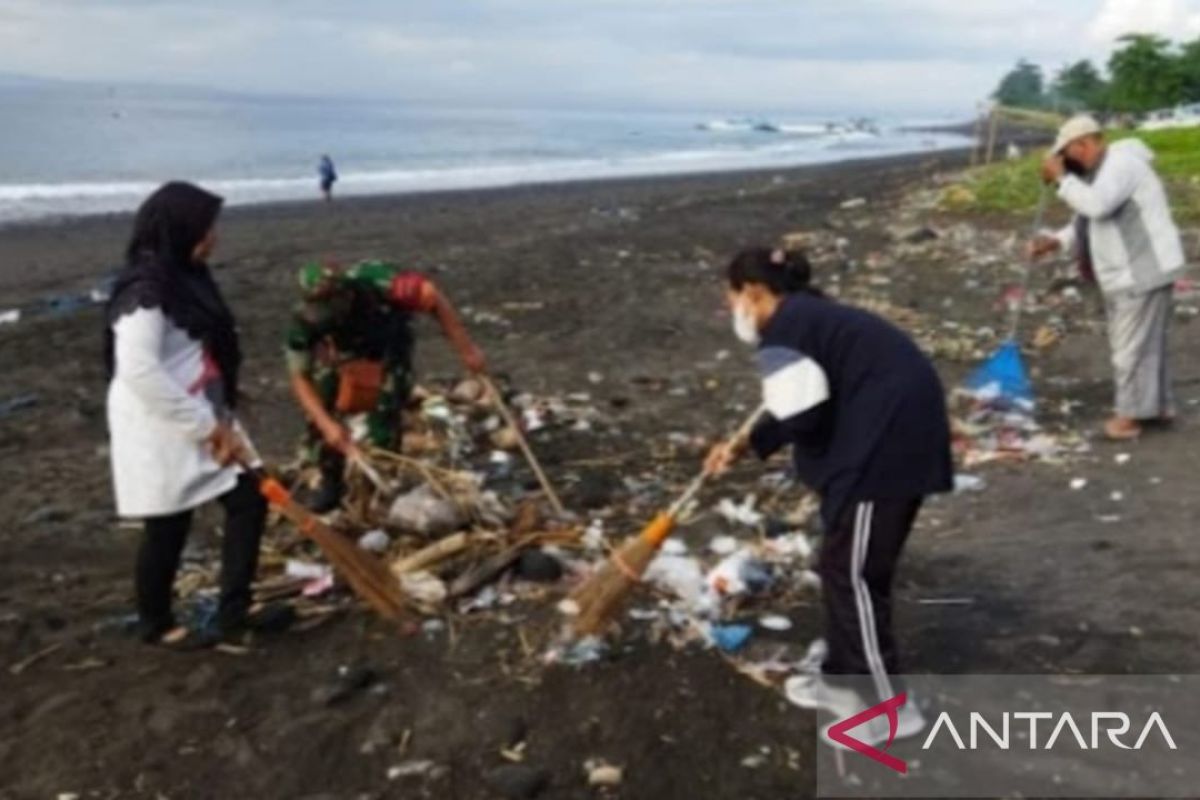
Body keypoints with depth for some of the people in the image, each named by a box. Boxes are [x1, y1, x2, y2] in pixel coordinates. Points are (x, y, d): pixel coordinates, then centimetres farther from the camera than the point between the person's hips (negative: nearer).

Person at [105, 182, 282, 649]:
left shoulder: (186, 278, 10)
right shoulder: (145, 289, -19)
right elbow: (138, 371, -28)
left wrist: (221, 423, 6)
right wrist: (207, 427, -24)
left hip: (202, 420, 9)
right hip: (161, 429, -9)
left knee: (248, 500, 8)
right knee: (168, 528, 5)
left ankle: (234, 610, 17)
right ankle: (156, 626, 25)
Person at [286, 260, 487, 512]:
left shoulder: (375, 282, -42)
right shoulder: (305, 321, -32)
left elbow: (434, 299, -33)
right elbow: (299, 378, -24)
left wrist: (466, 351, -31)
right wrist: (328, 425, -37)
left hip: (388, 346, -2)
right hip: (340, 351, 2)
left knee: (384, 413, -16)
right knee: (318, 416, -7)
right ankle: (331, 483, 14)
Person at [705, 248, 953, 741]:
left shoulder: (783, 332, -13)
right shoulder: (806, 317, 19)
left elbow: (803, 416, -20)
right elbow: (801, 405, 26)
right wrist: (744, 446, 29)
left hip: (886, 442, -10)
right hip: (899, 434, 10)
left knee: (853, 572, -2)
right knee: (845, 565, 18)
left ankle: (889, 707, 7)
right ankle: (842, 679, 31)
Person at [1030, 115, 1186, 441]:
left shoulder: (1121, 163, -17)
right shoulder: (1100, 172, 15)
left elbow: (1095, 205, -33)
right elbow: (1088, 222, 18)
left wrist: (1061, 178, -22)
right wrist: (1056, 241, 1)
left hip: (1142, 274, -10)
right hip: (1126, 274, 10)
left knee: (1133, 345, -3)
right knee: (1146, 341, 18)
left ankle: (1131, 414, 6)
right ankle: (1159, 404, 30)